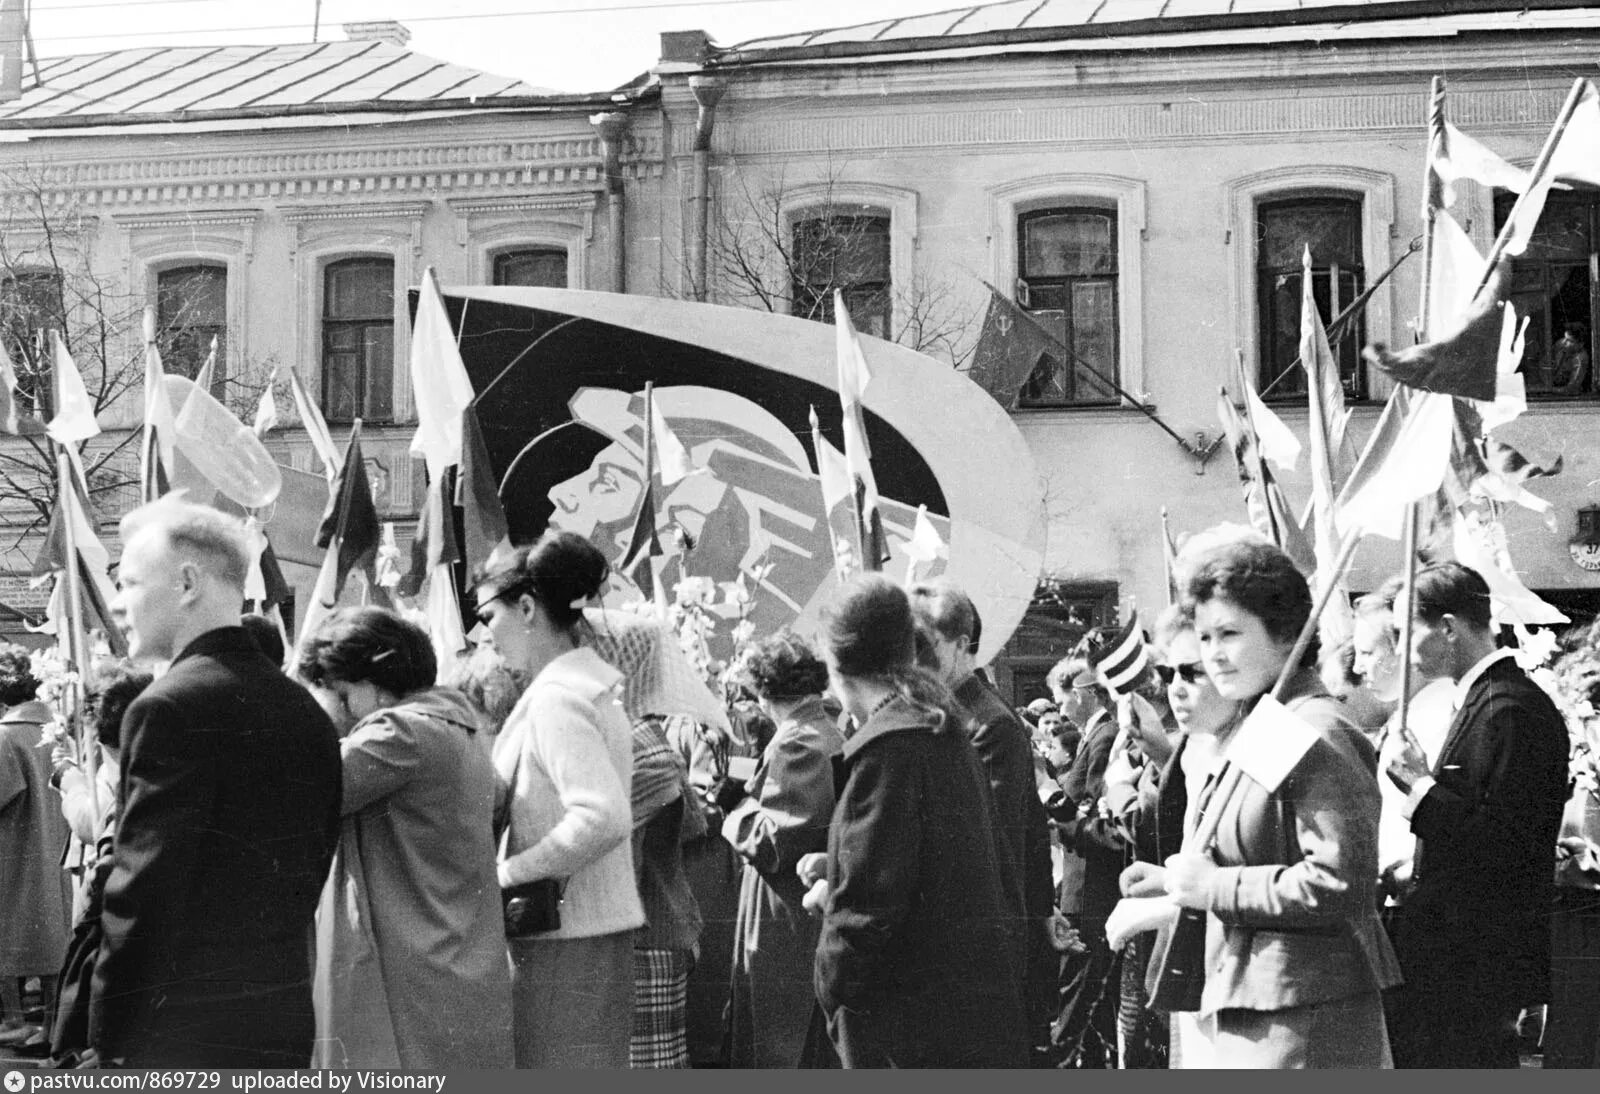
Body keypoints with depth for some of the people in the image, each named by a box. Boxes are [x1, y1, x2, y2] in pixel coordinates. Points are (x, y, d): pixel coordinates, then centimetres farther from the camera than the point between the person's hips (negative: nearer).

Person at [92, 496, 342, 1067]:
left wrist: (108, 1033, -10)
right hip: (286, 1023, 7)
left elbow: (140, 890, -16)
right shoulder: (305, 709, 9)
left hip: (181, 1033, -7)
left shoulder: (169, 708, -14)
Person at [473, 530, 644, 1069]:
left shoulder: (556, 699, -15)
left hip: (566, 939, -10)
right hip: (597, 926, 10)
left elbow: (602, 817, -27)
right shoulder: (590, 687, 15)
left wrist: (508, 873, -19)